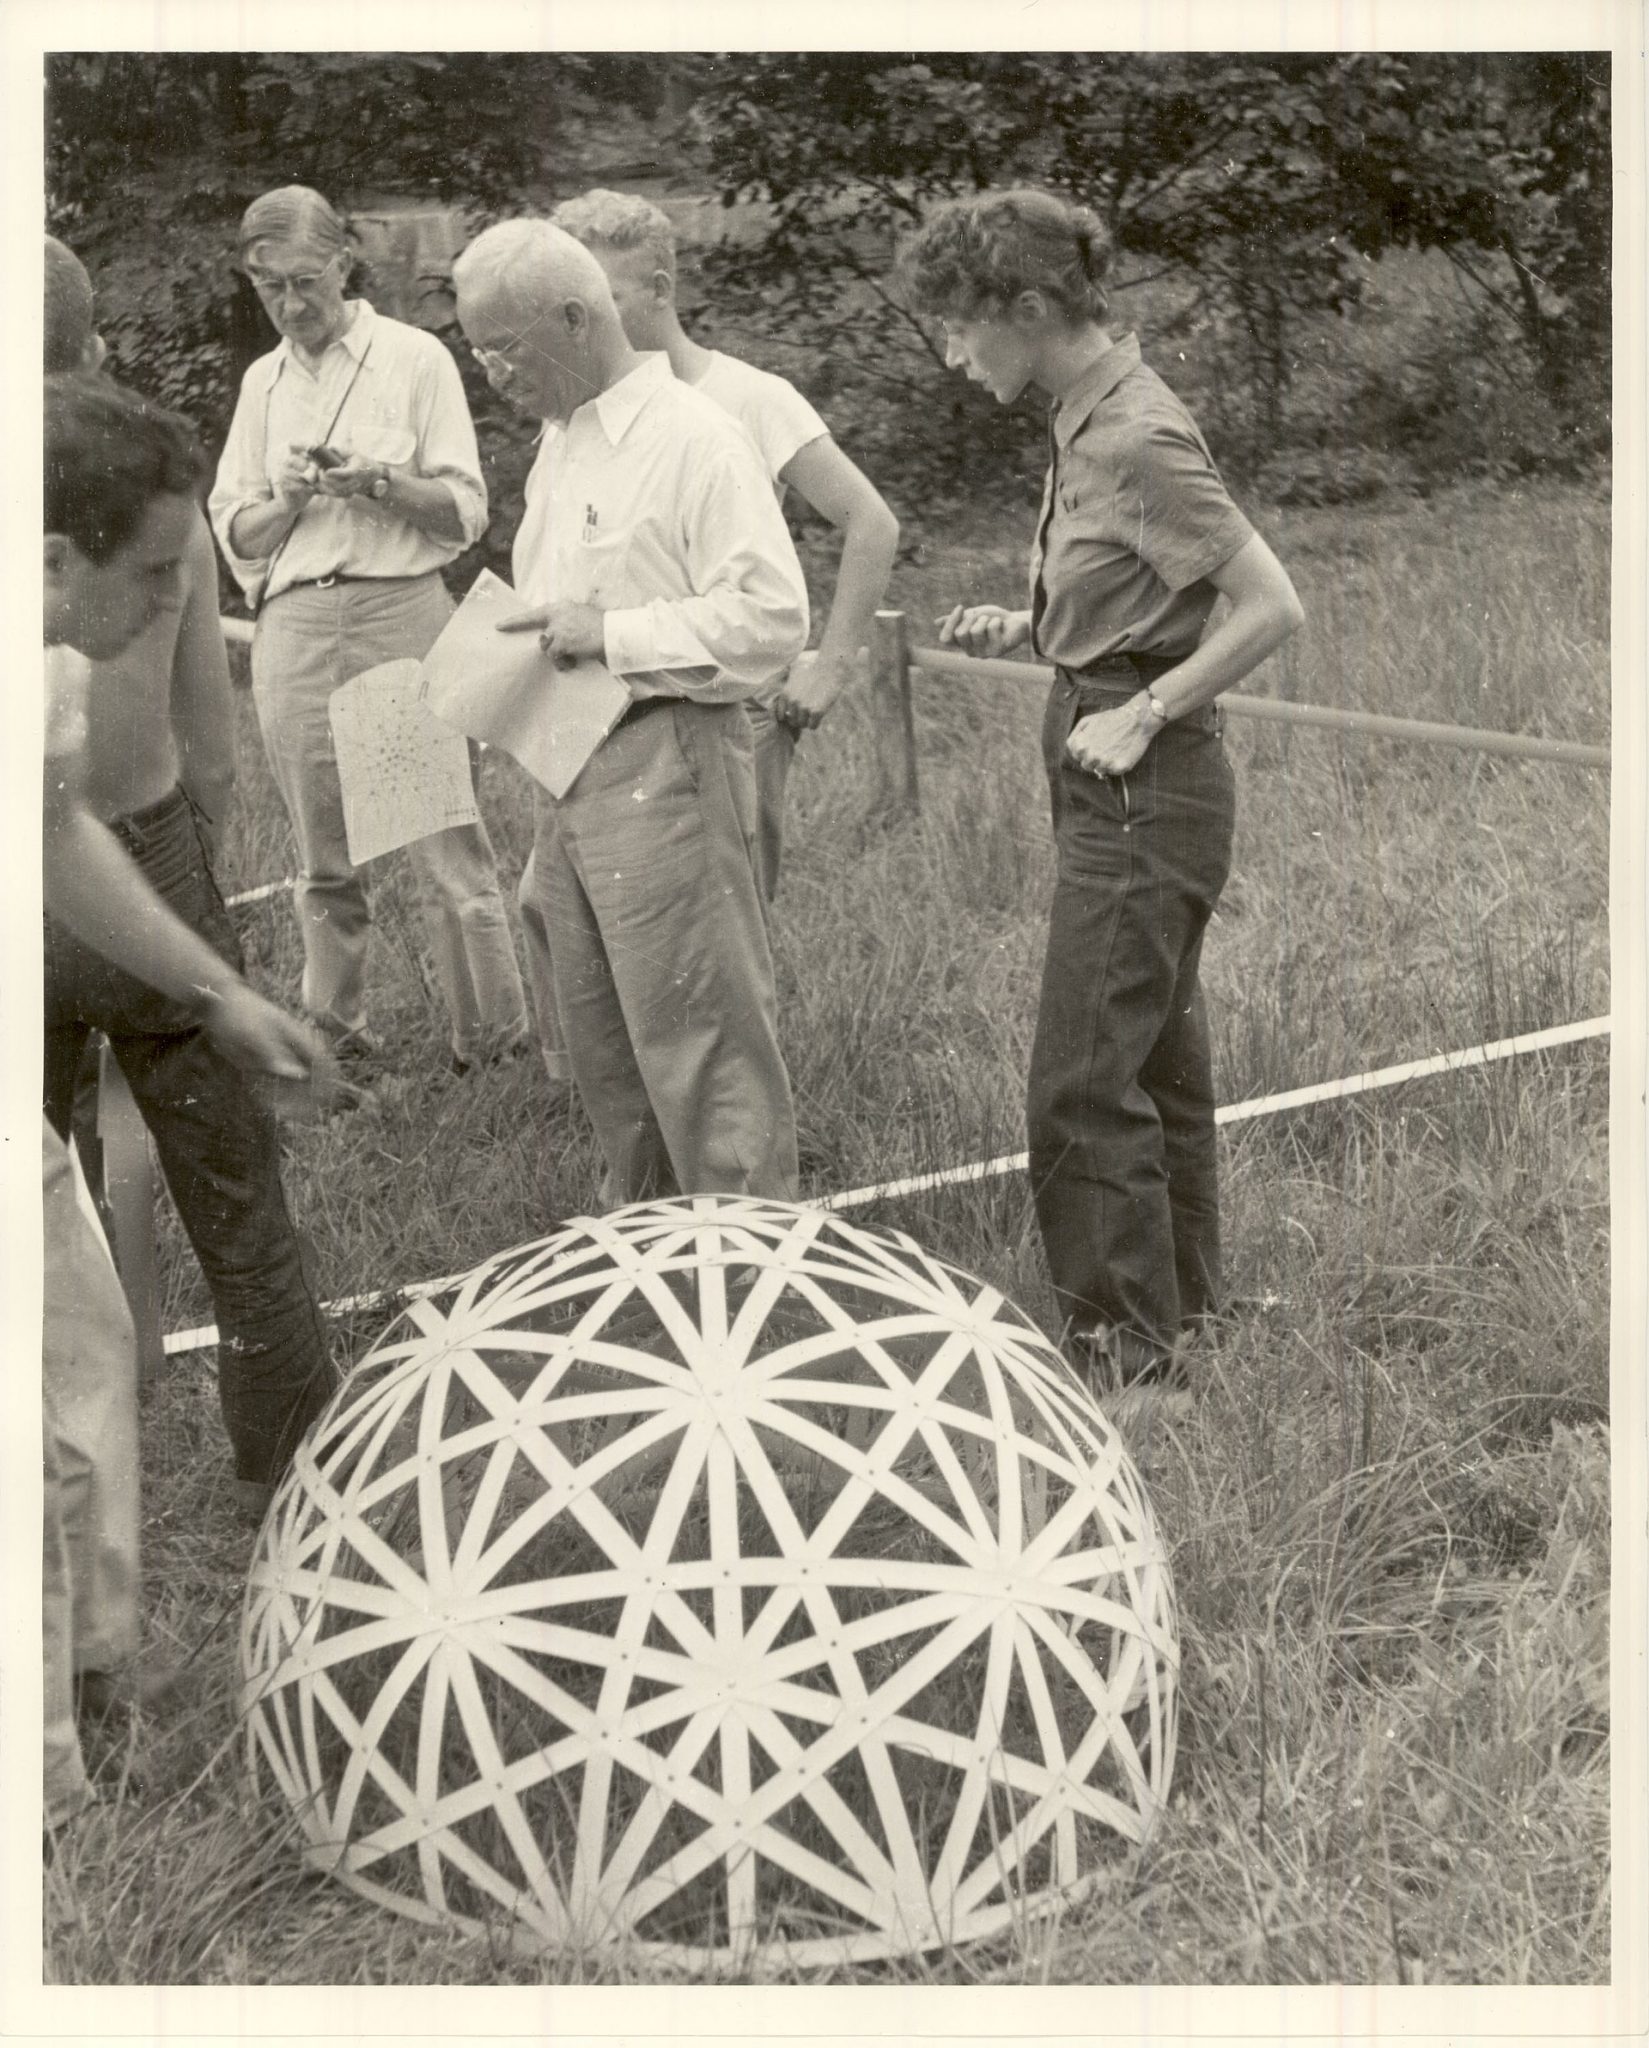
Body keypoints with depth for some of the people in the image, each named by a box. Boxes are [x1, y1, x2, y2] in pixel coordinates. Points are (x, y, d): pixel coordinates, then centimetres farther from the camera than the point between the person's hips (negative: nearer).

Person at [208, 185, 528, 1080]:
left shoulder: (414, 358, 5)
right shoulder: (263, 380, 16)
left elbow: (465, 510, 1)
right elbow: (235, 533, 15)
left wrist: (378, 481, -15)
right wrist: (290, 499, -5)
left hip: (402, 610, -3)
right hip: (294, 626, 3)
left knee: (447, 842, -6)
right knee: (324, 857, 6)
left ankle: (493, 1040, 0)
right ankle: (334, 1040, 15)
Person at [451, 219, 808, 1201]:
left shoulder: (693, 438, -12)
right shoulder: (561, 442, 16)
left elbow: (772, 617, -18)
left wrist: (611, 635, -19)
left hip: (664, 769, -9)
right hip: (569, 776, 9)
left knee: (701, 1045, -4)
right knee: (603, 1047, 15)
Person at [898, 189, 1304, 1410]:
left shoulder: (1136, 439, -19)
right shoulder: (1088, 416, 9)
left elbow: (1272, 608, -21)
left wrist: (1142, 713, -18)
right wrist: (1029, 630, 7)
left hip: (1145, 791, -10)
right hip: (1124, 787, 10)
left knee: (1084, 1086, -5)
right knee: (1155, 1063, 19)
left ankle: (1128, 1356, 5)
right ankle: (1182, 1309, 33)